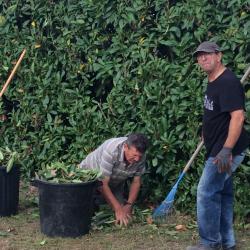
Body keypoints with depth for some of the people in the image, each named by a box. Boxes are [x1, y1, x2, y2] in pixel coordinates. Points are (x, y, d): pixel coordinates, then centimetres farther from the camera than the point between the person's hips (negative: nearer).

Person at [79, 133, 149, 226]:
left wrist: (129, 205, -19)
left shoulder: (140, 156, -23)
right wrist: (118, 209, -38)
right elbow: (103, 184, -37)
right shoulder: (111, 151, -40)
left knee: (126, 213, -3)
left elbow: (136, 182, -8)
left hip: (115, 182, 5)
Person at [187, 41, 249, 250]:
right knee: (222, 193, 14)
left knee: (207, 192, -6)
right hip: (218, 149, 10)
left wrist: (226, 150, -30)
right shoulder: (213, 82, 12)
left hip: (226, 151, -10)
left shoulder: (228, 82, -19)